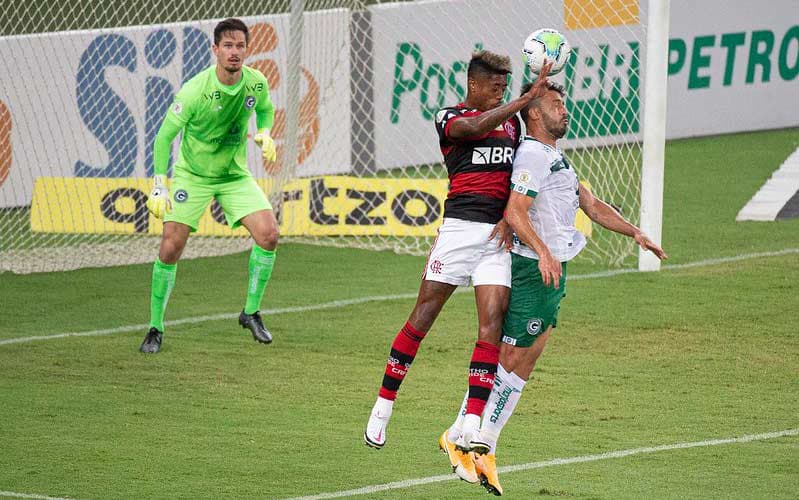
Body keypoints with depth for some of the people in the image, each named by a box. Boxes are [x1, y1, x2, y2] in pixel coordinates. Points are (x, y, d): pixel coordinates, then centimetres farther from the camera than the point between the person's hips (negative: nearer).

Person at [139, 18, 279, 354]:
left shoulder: (257, 83, -11)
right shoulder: (195, 91, -24)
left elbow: (266, 110, 14)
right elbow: (164, 136, -16)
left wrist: (265, 134, -7)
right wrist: (159, 186, -21)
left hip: (235, 175, 3)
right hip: (192, 175, -3)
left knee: (268, 234, -15)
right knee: (171, 247, -12)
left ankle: (251, 313, 4)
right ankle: (155, 329, 3)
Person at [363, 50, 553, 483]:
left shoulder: (512, 121, 17)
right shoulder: (448, 118, 2)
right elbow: (476, 127, -21)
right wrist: (527, 99, -24)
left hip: (499, 234, 4)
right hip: (460, 224, -4)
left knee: (492, 321, -8)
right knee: (423, 317, -1)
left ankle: (470, 429, -11)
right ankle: (383, 406, 13)